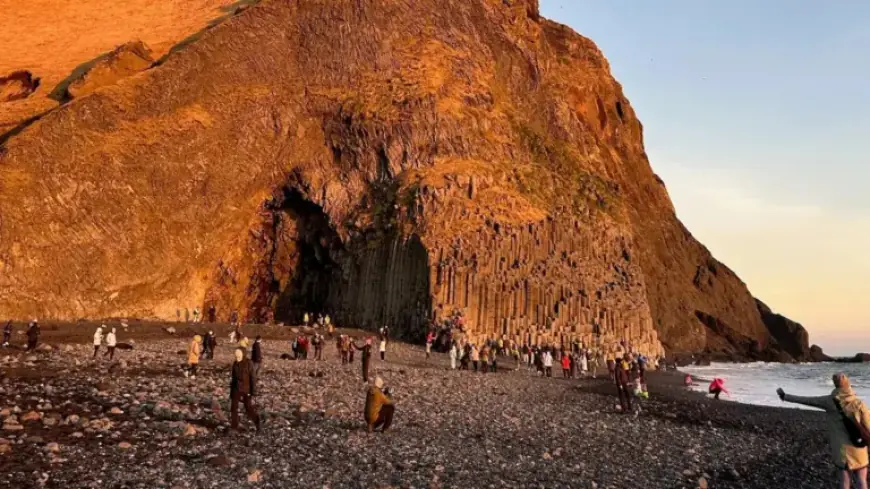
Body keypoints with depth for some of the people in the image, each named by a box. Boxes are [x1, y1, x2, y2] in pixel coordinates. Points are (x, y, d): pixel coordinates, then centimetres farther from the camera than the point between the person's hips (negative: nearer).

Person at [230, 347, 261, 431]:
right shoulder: (235, 364, 3)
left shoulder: (248, 363, -14)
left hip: (246, 390, -5)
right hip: (236, 390, 5)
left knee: (249, 409, 0)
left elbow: (253, 378, -12)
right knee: (233, 408, 9)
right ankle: (234, 427, 21)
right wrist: (231, 392, 14)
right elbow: (233, 378, 13)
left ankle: (257, 423, 19)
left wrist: (253, 392, -14)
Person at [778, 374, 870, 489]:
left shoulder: (830, 401, -11)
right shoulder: (858, 403, -9)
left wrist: (785, 396, 4)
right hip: (859, 449, 0)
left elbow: (805, 400, -5)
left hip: (842, 449, 0)